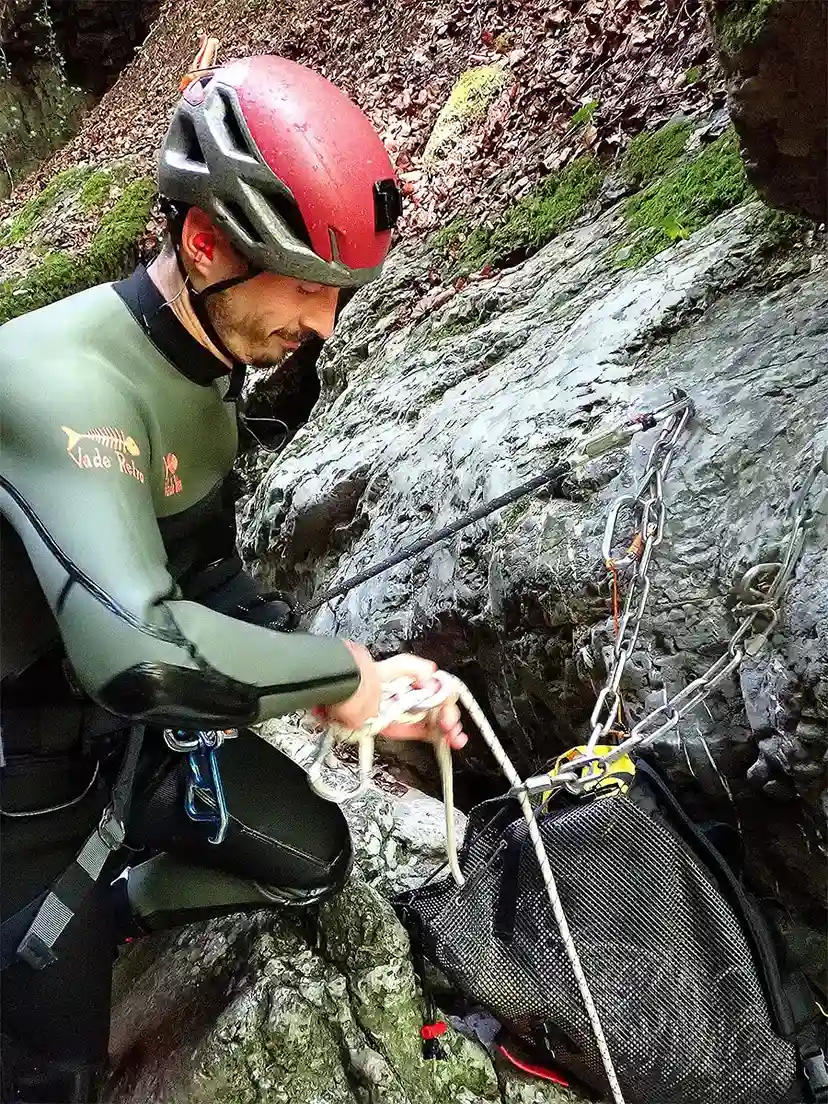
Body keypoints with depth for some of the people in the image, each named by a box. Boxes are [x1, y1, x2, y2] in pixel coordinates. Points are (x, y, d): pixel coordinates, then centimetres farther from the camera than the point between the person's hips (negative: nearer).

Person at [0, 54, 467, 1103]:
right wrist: (348, 672, -29)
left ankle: (98, 910, 29)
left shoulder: (201, 370, -1)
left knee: (314, 860, 13)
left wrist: (346, 681, -10)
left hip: (138, 731, 8)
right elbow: (139, 649, -44)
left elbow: (209, 582, 4)